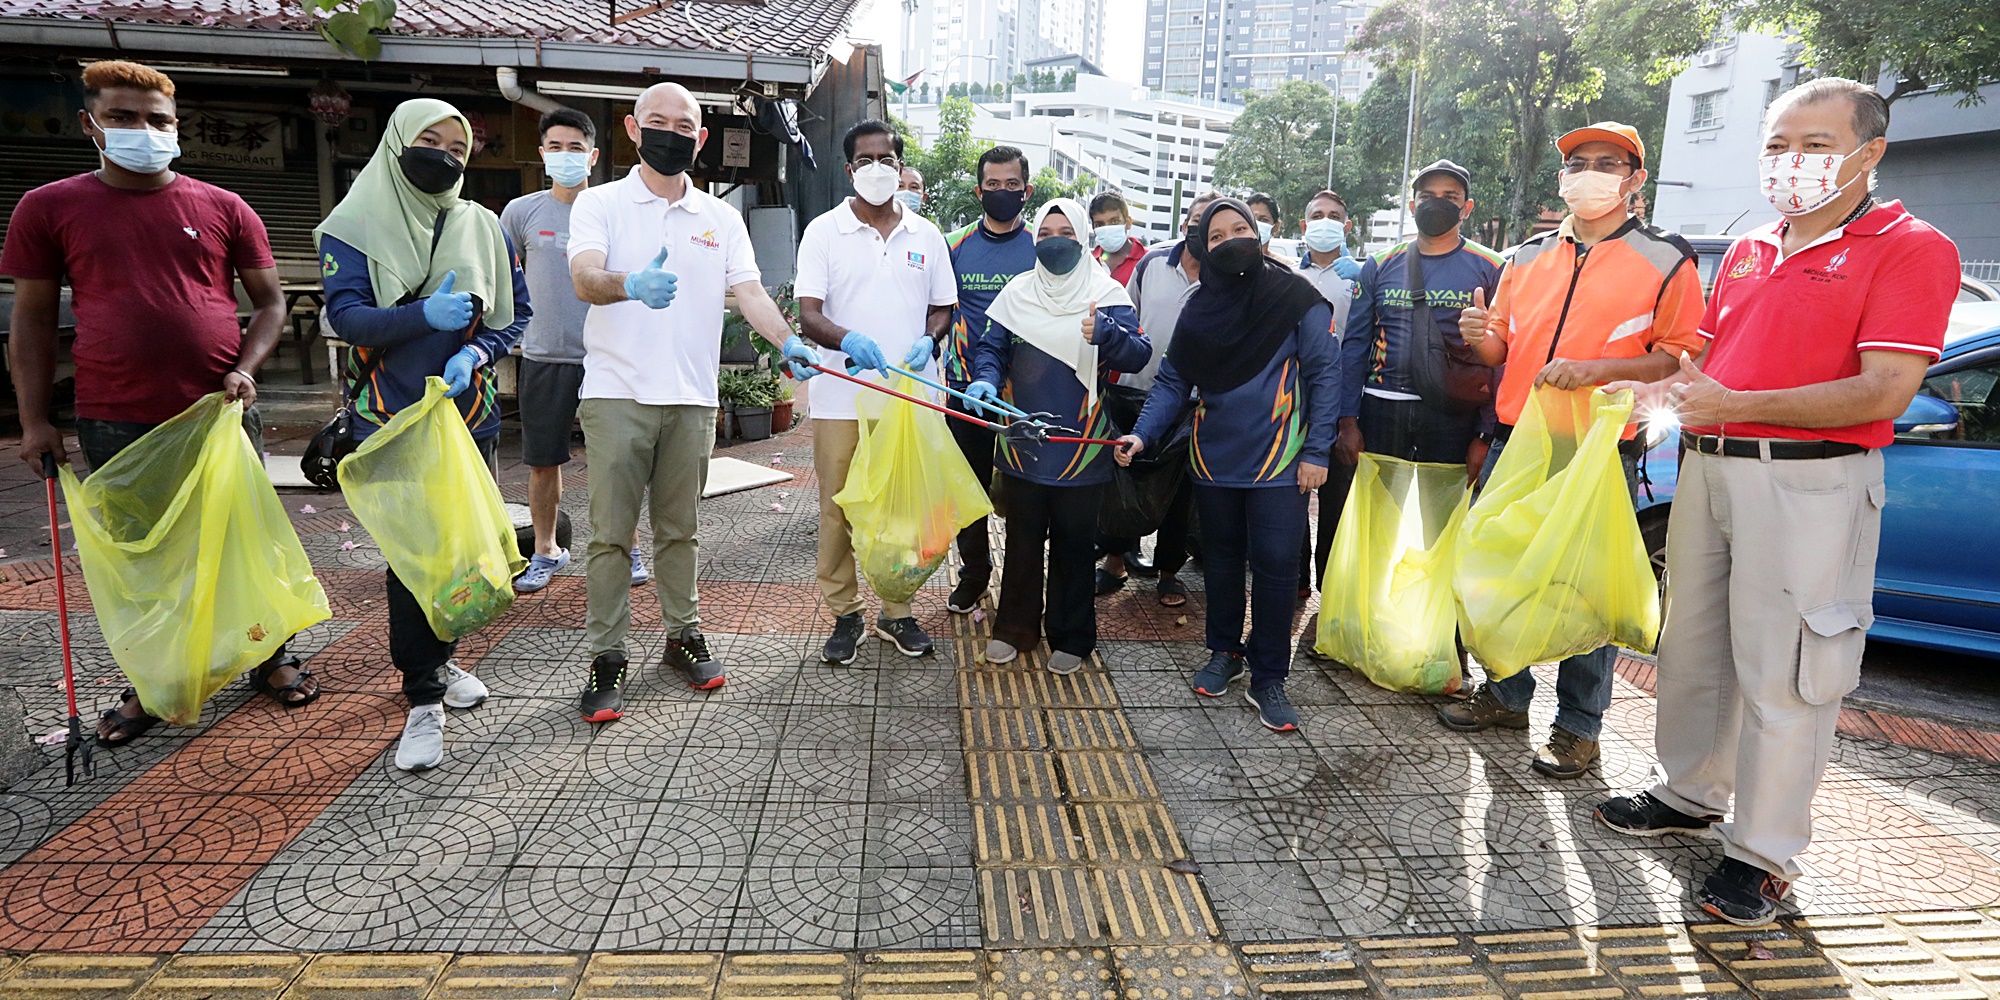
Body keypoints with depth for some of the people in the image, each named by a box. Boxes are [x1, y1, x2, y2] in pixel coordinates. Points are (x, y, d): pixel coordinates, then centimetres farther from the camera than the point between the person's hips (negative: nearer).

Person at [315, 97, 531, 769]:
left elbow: (515, 311, 8)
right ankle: (424, 701, 2)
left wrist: (475, 353, -11)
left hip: (470, 414, 4)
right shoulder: (355, 227, -1)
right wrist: (424, 316, -27)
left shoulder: (482, 226, 8)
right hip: (393, 417, -3)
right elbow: (346, 316, -10)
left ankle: (437, 657, 33)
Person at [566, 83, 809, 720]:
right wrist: (632, 286, -38)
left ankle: (684, 636, 24)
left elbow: (749, 291, 2)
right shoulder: (601, 204, 3)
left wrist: (790, 343, -18)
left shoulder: (721, 218, 13)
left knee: (678, 528, 12)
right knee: (611, 531, 0)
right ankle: (606, 659, 8)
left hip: (691, 398, 3)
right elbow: (585, 279, -14)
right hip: (617, 395, -2)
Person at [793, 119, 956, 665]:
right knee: (838, 508, 4)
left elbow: (943, 308, 16)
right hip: (842, 396, -2)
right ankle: (845, 615, 18)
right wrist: (848, 340, -28)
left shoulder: (926, 235, 10)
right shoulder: (824, 231, 2)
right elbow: (808, 314, -6)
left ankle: (897, 611, 22)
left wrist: (927, 340, -8)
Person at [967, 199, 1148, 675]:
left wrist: (1105, 332, -34)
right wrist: (985, 380, -16)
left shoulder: (1107, 294, -4)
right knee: (1022, 537, 13)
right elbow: (991, 346, 5)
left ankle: (1070, 637, 22)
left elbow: (1139, 355, -14)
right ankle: (1015, 626, 29)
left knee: (1074, 542, 7)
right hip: (1022, 442, 3)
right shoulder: (1018, 292, 6)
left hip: (1080, 445, -3)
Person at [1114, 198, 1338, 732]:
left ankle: (1268, 678, 11)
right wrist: (1142, 433, -12)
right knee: (1221, 559, 14)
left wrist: (1316, 451, -10)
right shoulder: (1200, 306, 4)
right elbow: (1173, 381, 3)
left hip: (1278, 460, -3)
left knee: (1274, 566, -3)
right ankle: (1224, 652, 33)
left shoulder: (1296, 297, -6)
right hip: (1214, 459, 4)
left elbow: (1323, 375, -5)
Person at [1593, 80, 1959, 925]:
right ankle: (1690, 795, 30)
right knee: (1692, 646, 14)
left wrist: (1739, 406, -23)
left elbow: (1885, 390, -16)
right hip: (1709, 468, 7)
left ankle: (1763, 854, 9)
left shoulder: (1911, 249, -5)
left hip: (1808, 483, -7)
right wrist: (1671, 388, 3)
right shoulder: (1745, 252, 17)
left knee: (1781, 672, -3)